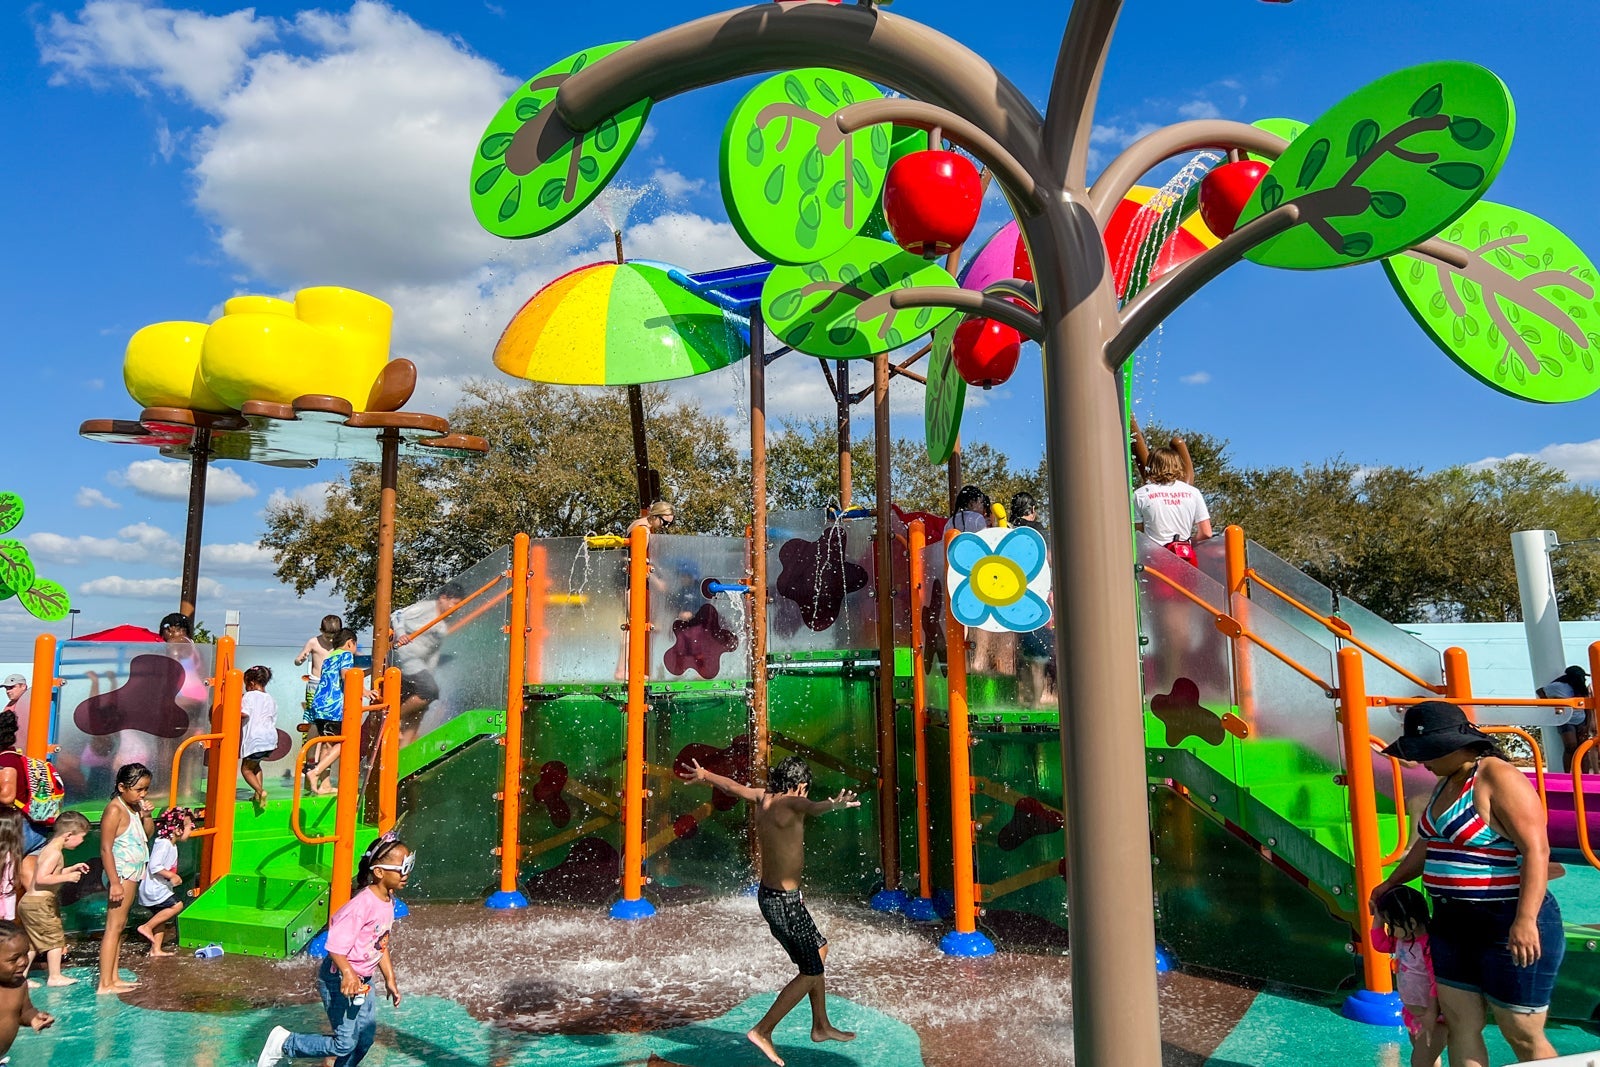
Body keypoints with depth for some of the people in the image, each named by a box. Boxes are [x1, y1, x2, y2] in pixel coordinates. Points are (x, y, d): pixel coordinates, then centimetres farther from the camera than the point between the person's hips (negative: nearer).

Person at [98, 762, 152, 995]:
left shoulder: (136, 807, 9)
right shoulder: (115, 810, -17)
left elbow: (148, 835, 16)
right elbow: (105, 849, -20)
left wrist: (146, 816, -3)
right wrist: (115, 882, -22)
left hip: (133, 873, 9)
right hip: (121, 873, -9)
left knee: (121, 924, 13)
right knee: (114, 925, -8)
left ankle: (114, 977, 19)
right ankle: (105, 984, -5)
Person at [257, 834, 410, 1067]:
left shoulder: (388, 901, 0)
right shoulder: (363, 904, -28)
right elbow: (335, 946, -28)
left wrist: (390, 979, 14)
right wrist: (348, 974, -40)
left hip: (363, 980, 9)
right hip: (339, 979, -8)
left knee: (365, 1040, 12)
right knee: (344, 1044, -1)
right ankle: (283, 1044, 15)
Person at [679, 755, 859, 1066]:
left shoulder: (763, 798, 2)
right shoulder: (791, 803, -21)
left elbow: (731, 785, 20)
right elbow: (814, 808, -45)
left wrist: (704, 775, 37)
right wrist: (835, 804, -66)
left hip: (769, 894, 9)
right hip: (785, 901, -9)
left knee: (819, 950, 22)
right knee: (811, 972, 0)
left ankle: (821, 1026, 32)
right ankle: (762, 1031, 3)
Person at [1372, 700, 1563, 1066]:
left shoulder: (1499, 779, -16)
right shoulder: (1446, 783, 12)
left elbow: (1536, 849, -24)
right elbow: (1428, 844, 25)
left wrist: (1525, 920, -32)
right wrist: (1391, 882, 32)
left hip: (1509, 925, -9)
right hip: (1453, 925, 9)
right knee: (1461, 1026, 11)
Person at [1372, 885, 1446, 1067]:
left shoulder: (1429, 946, -29)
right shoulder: (1401, 939, -2)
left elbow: (1437, 983, -28)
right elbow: (1380, 944, 15)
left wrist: (1431, 1014, -25)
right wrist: (1378, 918, 4)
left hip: (1432, 1016, -9)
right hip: (1412, 1013, 9)